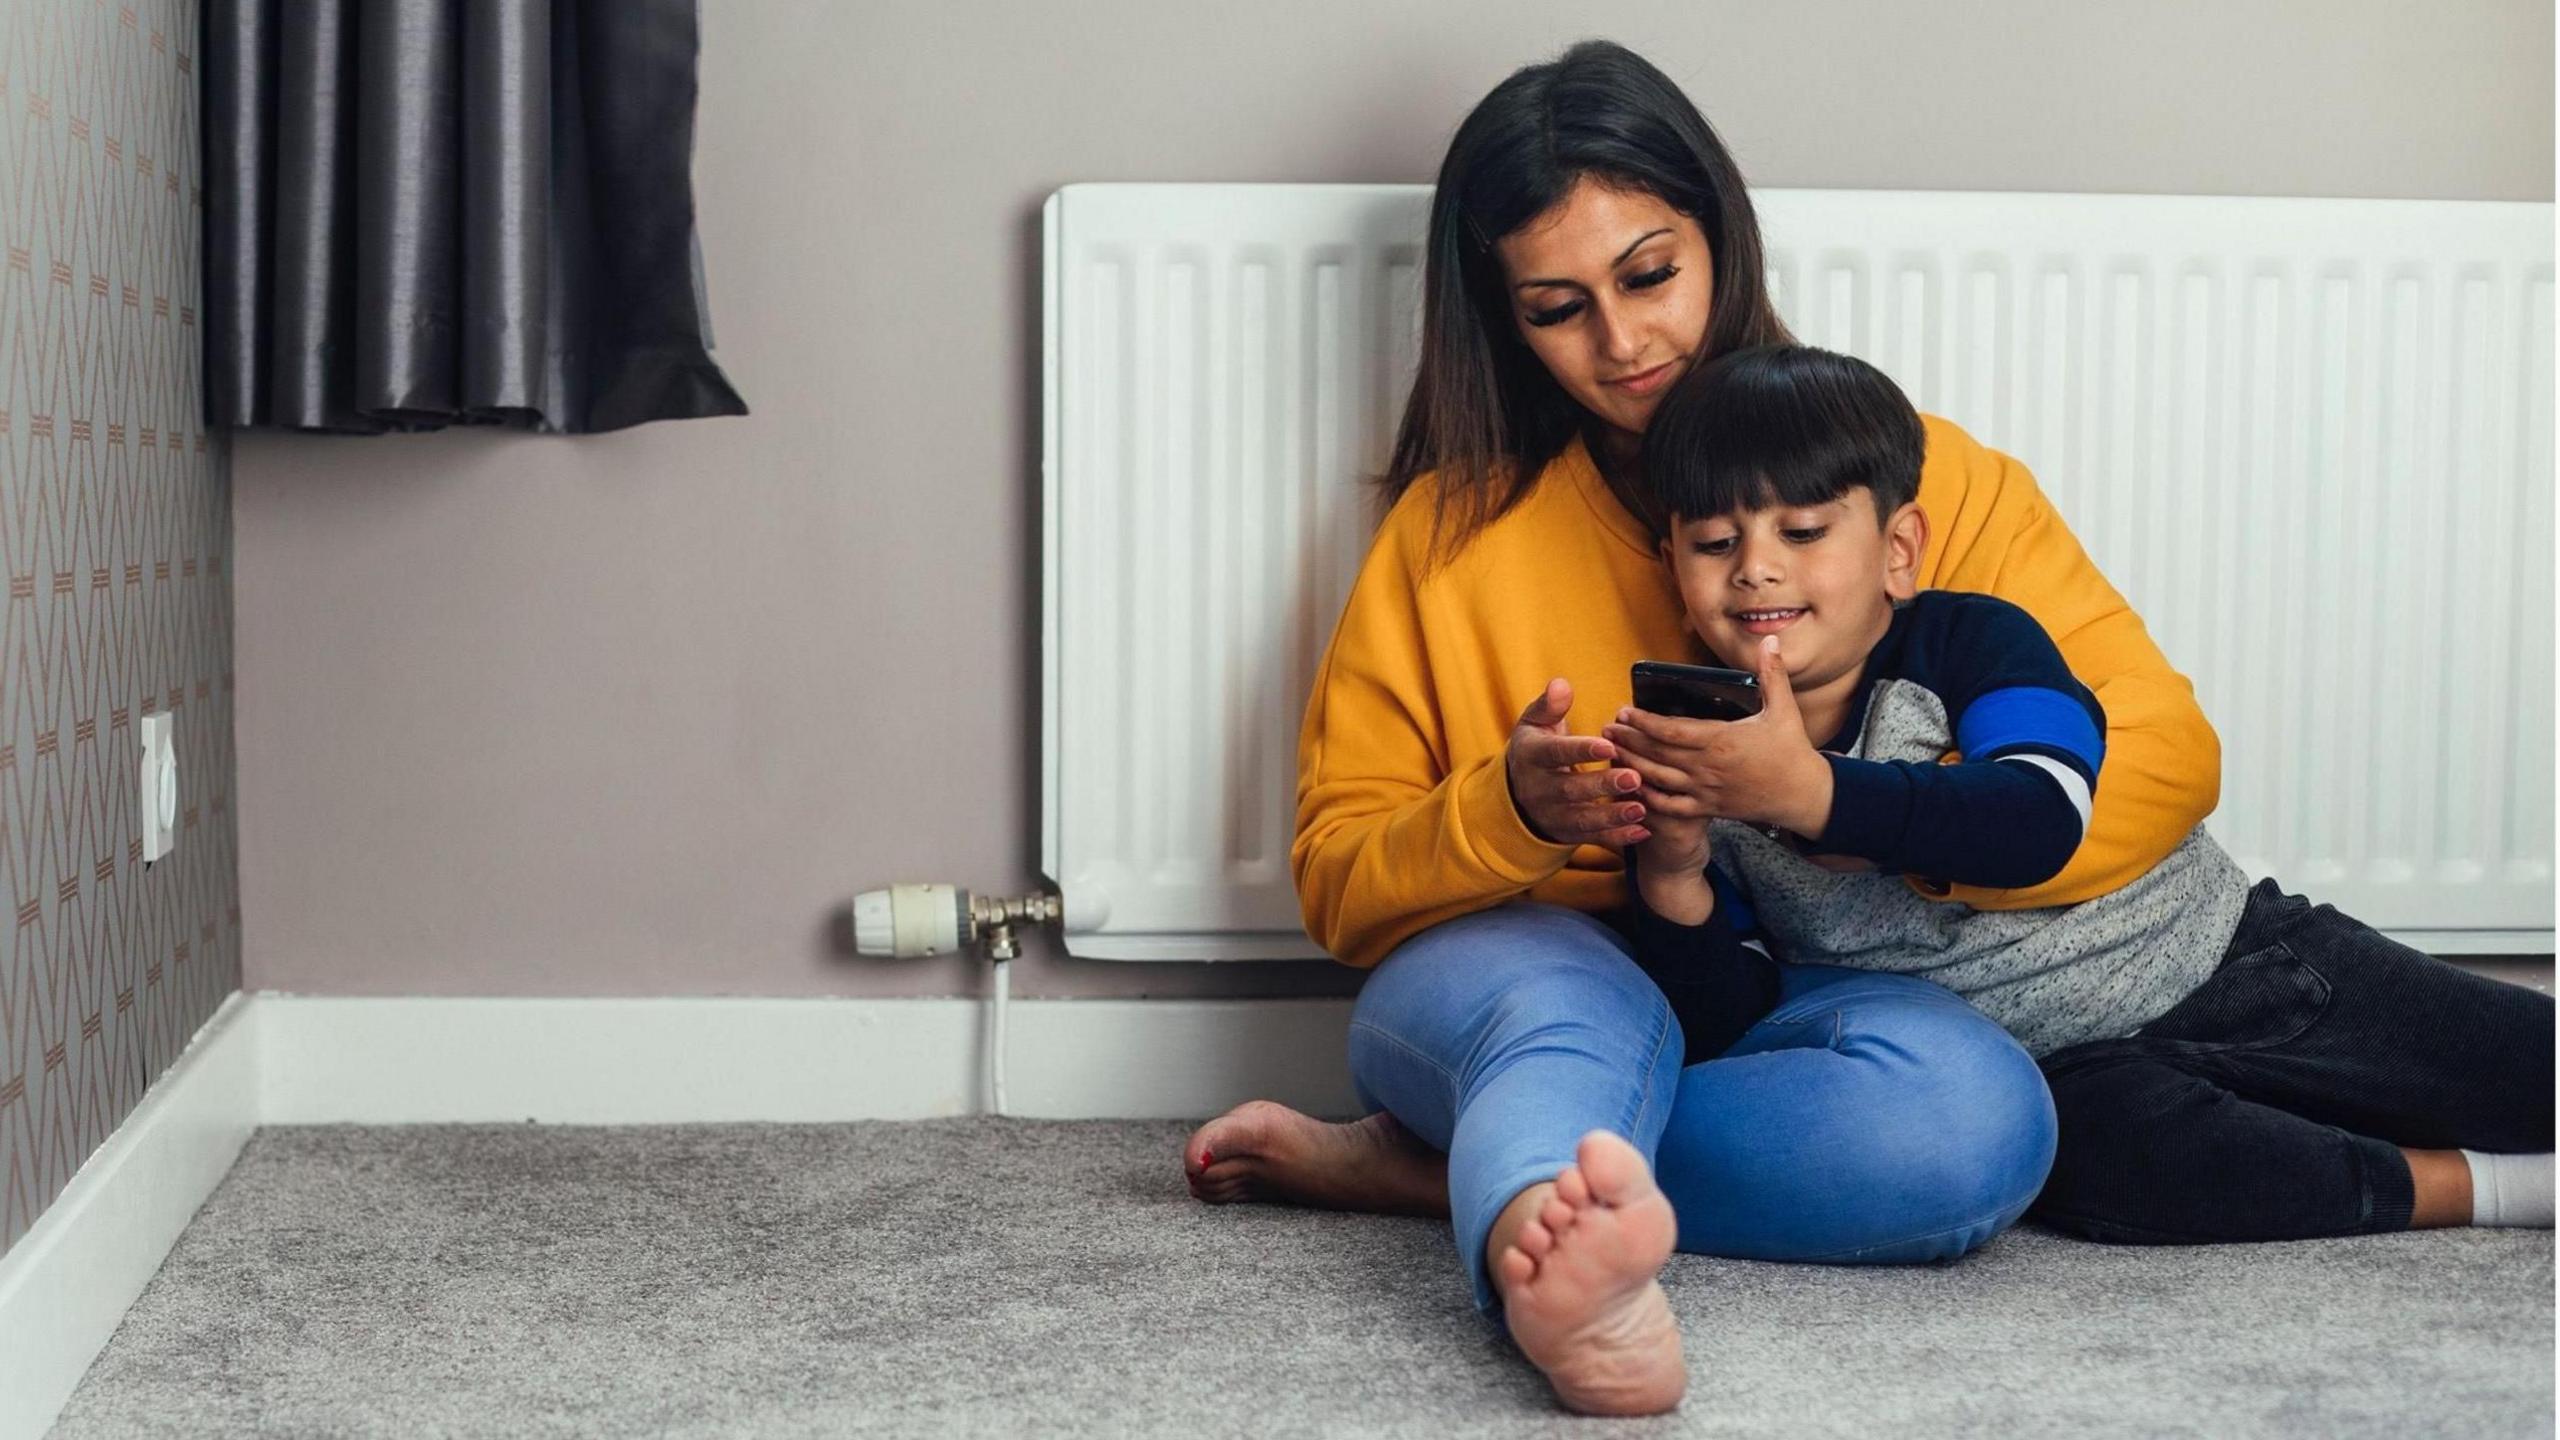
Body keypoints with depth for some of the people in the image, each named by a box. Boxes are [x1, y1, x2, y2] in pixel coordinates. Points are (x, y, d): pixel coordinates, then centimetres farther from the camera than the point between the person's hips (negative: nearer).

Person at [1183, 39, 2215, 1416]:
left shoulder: (1926, 480, 3)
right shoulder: (1454, 527, 6)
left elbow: (2164, 756, -6)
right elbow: (1337, 880, 5)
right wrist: (1510, 814, -17)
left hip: (1790, 1004, 1)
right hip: (1510, 971, 0)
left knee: (1978, 1109, -33)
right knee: (1571, 996, -35)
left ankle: (1419, 1169, -26)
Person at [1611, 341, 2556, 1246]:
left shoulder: (1968, 639, -10)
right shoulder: (1706, 773, -2)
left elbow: (2040, 819, -29)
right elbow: (1717, 1031, -5)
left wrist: (1812, 789, -40)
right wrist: (1671, 878, -24)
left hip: (2232, 959, 0)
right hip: (2061, 1070, 1)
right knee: (2102, 1145, -33)